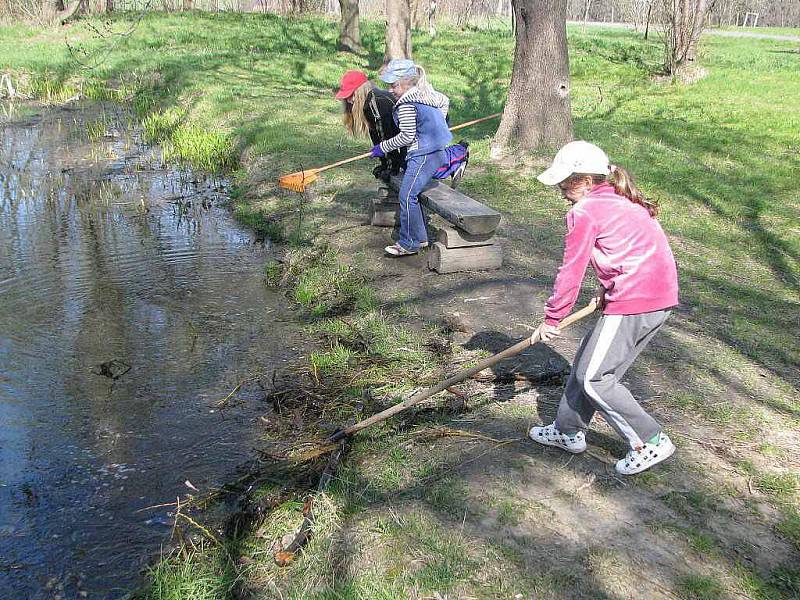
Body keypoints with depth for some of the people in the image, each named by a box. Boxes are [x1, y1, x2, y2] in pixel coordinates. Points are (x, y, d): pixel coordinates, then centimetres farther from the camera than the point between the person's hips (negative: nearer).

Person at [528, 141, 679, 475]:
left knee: (594, 378, 0)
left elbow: (571, 272, -8)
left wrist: (552, 319, 1)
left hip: (634, 302, -10)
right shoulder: (624, 202, 18)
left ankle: (651, 443, 7)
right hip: (661, 295, 10)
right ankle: (569, 431, 31)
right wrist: (608, 288, 15)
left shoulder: (584, 213, -9)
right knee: (589, 358, 19)